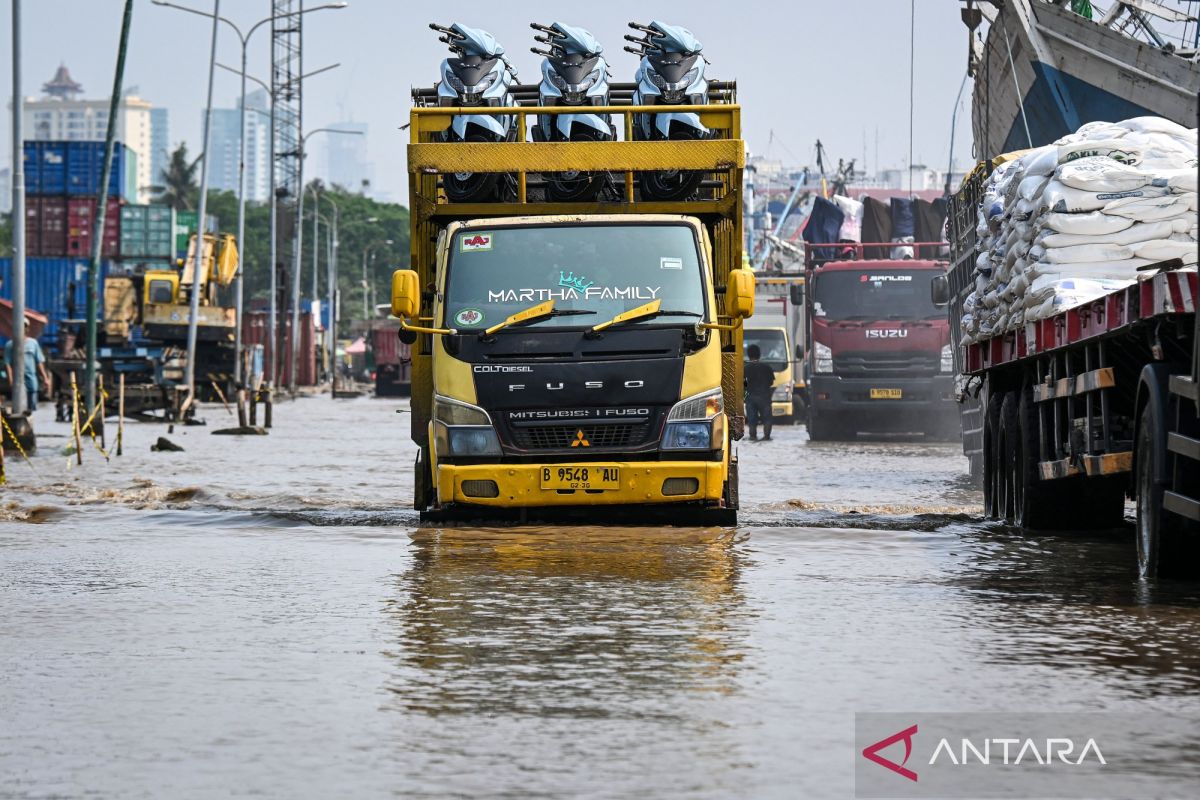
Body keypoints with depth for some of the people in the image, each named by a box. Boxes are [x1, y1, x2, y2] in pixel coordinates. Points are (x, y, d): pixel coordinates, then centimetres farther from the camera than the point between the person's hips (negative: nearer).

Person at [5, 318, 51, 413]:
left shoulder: (33, 343, 10)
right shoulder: (10, 345, 0)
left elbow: (39, 362, 13)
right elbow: (8, 364, -3)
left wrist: (45, 377, 8)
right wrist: (11, 379, -14)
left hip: (32, 379, 4)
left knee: (33, 407, 6)